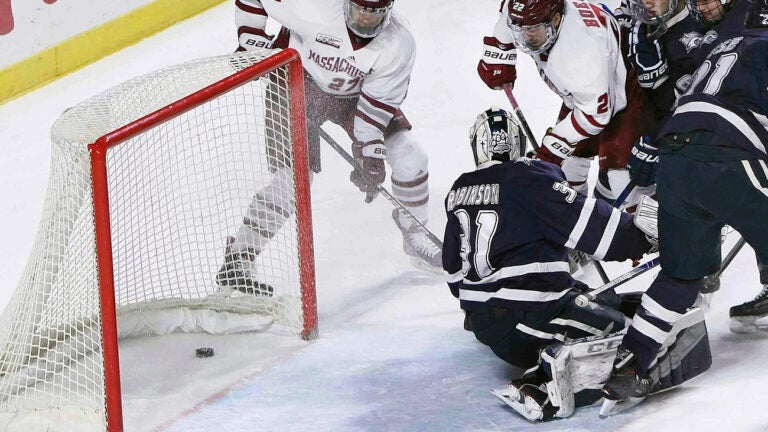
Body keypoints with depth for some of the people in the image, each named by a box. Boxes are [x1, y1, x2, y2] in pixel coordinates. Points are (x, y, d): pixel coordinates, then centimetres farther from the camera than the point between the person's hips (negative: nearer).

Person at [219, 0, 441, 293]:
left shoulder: (399, 45, -24)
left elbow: (378, 103, -19)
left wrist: (371, 155, -24)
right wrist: (252, 42, -20)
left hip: (353, 95, 4)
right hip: (298, 81, -4)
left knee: (410, 159, -4)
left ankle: (416, 237, 21)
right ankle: (237, 260, -12)